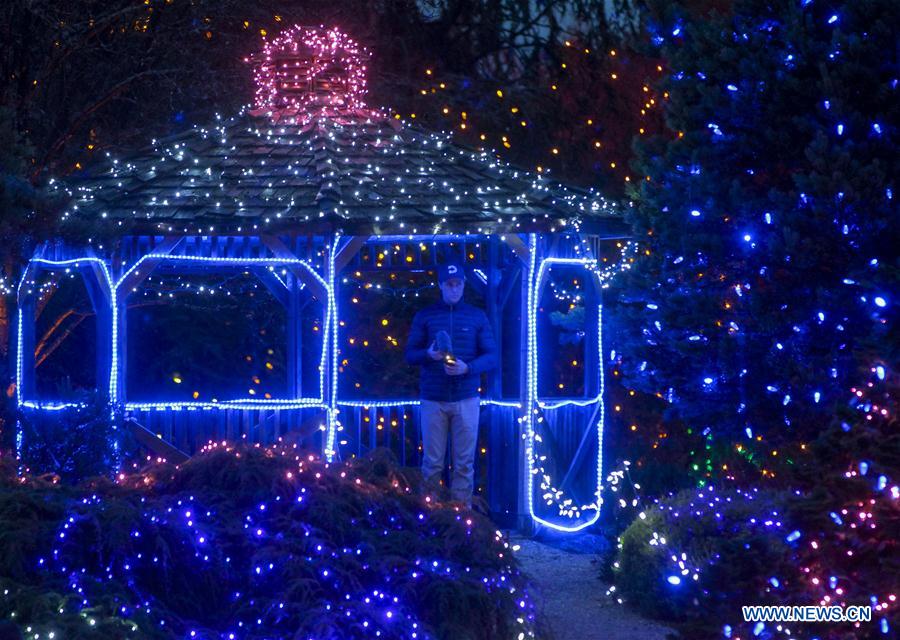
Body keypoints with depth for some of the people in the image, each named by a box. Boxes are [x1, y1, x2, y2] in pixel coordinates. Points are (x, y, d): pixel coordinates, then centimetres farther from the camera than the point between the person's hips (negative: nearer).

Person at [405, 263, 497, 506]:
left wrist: (467, 368, -15)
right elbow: (410, 354, 5)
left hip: (466, 399, 0)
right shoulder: (425, 316, 6)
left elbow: (491, 357, 3)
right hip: (432, 399, 0)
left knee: (464, 463, 0)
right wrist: (428, 354, -16)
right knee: (432, 462, 1)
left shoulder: (477, 316, 7)